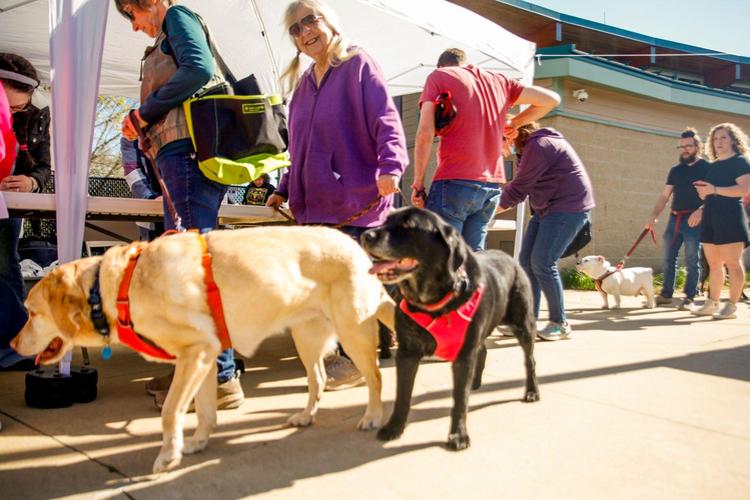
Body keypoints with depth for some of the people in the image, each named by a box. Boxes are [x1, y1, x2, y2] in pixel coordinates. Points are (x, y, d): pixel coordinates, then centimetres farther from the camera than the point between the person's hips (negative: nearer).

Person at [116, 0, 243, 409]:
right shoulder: (165, 42, 31)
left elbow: (198, 69, -14)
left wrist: (146, 111, -6)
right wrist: (141, 125, 11)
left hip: (188, 149, -10)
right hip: (180, 153, 10)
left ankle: (222, 379, -12)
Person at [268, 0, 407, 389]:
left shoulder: (358, 66, 0)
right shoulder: (303, 84, 21)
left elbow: (386, 123, -12)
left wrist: (390, 167, -28)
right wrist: (284, 189, 24)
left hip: (354, 201, -7)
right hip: (315, 204, 7)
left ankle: (357, 359, 10)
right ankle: (336, 353, 19)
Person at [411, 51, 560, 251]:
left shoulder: (438, 76, 6)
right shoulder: (498, 81, 19)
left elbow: (425, 134, -6)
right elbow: (551, 99, 20)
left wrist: (418, 183, -3)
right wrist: (514, 123, 28)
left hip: (454, 182, -5)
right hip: (492, 185, 5)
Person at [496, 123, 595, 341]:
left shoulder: (538, 146, -18)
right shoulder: (530, 147, 14)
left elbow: (518, 189, -19)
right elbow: (520, 186, 9)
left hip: (568, 208, -10)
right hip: (546, 209, 10)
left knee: (542, 263, -13)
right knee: (526, 261, 3)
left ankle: (560, 324, -1)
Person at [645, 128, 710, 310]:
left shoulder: (707, 168, -1)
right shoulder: (675, 170, 15)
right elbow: (664, 196, 14)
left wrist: (700, 211, -24)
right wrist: (653, 216, 2)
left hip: (694, 221, -6)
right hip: (674, 219, 6)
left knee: (692, 261, -2)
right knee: (669, 259, 8)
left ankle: (689, 298, 3)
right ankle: (666, 294, 18)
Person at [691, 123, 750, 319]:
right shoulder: (713, 166, 20)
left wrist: (715, 189, -23)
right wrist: (704, 193, 6)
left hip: (730, 216, -8)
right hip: (711, 217, 8)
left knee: (732, 263, -6)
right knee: (714, 264, 9)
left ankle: (732, 306, -4)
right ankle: (712, 303, 13)